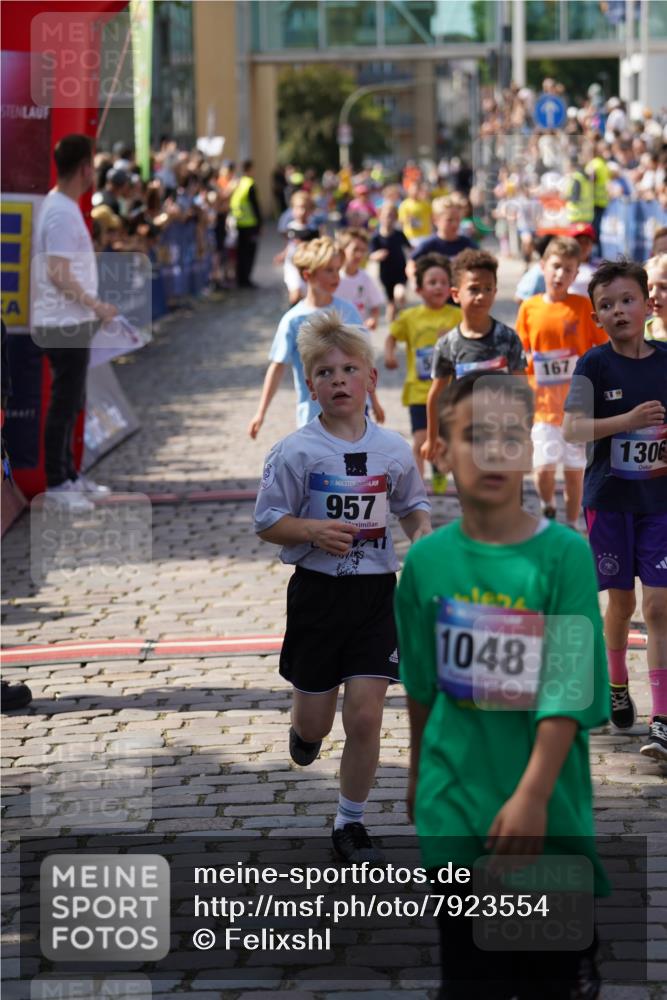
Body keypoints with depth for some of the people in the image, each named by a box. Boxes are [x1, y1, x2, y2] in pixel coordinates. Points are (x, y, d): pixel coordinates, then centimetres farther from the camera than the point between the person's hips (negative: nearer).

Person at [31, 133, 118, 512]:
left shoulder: (61, 205, 11)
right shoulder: (63, 212, -21)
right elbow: (58, 274, -24)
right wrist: (96, 306, -17)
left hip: (69, 321, 10)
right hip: (65, 324, -10)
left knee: (70, 402, 16)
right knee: (65, 404, -3)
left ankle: (69, 474, 25)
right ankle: (56, 483, 4)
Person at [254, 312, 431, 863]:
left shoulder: (394, 449, 0)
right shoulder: (296, 452, -9)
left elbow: (414, 506, 15)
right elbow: (267, 523, -4)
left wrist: (423, 533, -6)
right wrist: (313, 530, -22)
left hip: (376, 592, 1)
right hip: (318, 590, -1)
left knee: (365, 716, -4)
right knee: (315, 719, 8)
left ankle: (351, 823, 12)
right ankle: (304, 730, 47)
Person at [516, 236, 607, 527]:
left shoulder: (584, 307, -4)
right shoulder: (529, 308, 1)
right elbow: (521, 356, 10)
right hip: (543, 402, 0)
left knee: (575, 468, 6)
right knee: (544, 466, -8)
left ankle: (571, 525, 21)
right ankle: (547, 508, 21)